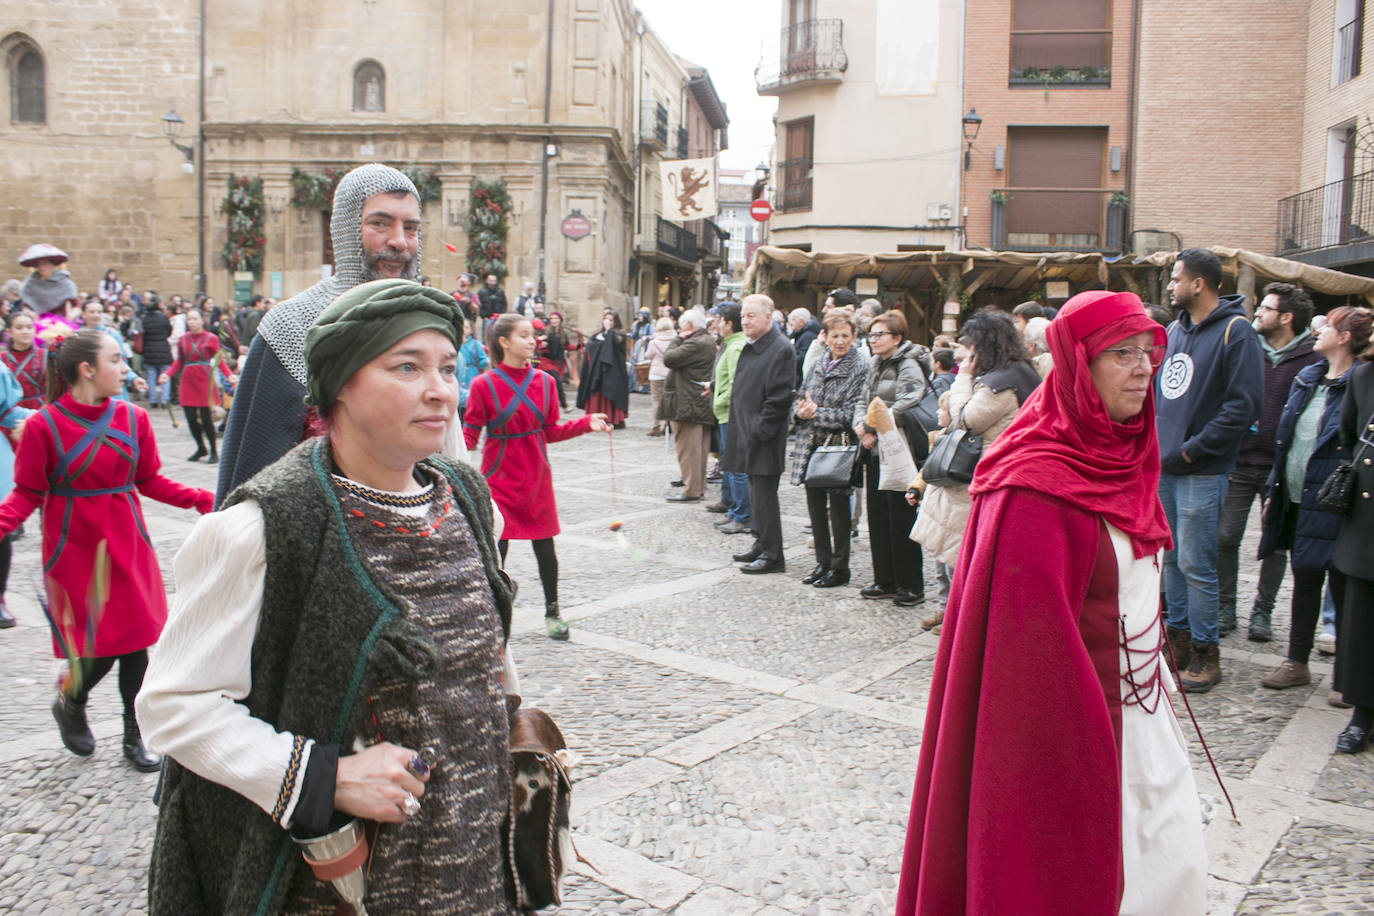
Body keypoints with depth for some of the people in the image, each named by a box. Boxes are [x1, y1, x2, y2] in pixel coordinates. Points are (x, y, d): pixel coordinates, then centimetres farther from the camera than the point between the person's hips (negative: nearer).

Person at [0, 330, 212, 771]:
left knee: (136, 638, 6)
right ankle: (70, 704, 33)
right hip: (75, 548, -4)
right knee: (97, 646, -2)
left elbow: (149, 481, 7)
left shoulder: (133, 419, 1)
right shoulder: (43, 425, -10)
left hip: (127, 545, 4)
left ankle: (134, 736, 23)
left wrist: (202, 499, -4)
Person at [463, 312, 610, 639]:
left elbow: (551, 431, 7)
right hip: (499, 478, -3)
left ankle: (552, 613, 22)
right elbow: (470, 434, -6)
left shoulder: (544, 381, 3)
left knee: (544, 545, 8)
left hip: (537, 477, 3)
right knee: (496, 547, 1)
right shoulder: (484, 385, -9)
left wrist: (587, 423, -5)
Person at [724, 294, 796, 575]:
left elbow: (779, 398, -18)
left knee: (764, 495, -5)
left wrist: (758, 431, -18)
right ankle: (761, 543, 28)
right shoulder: (750, 347, 14)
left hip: (765, 438, -9)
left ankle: (772, 555, 2)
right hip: (748, 434, 9)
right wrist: (737, 428, 15)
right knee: (756, 491, 16)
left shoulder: (781, 349, -14)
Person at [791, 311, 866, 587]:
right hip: (812, 447, 6)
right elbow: (800, 401, 15)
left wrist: (815, 413, -16)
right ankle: (823, 562, 25)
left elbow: (851, 414, -16)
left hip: (838, 446, -6)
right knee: (816, 507, 12)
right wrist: (800, 411, -7)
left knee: (838, 509, 3)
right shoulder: (818, 365, 11)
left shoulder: (860, 368, -8)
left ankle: (839, 568, 15)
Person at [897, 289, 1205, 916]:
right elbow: (1032, 626, -23)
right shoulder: (1039, 485, -22)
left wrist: (1154, 672, 13)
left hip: (1140, 707, 9)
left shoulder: (1120, 455, 6)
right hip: (1074, 717, -8)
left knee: (1171, 863, 17)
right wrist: (1079, 739, -23)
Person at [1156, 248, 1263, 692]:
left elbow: (1242, 405, -16)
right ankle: (1179, 638, 24)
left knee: (1195, 564, -3)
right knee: (1171, 559, 13)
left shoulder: (1236, 331, -9)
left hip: (1201, 472, -7)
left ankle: (1206, 652, 9)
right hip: (1161, 468, 7)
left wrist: (1191, 451, -16)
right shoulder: (1175, 330, 14)